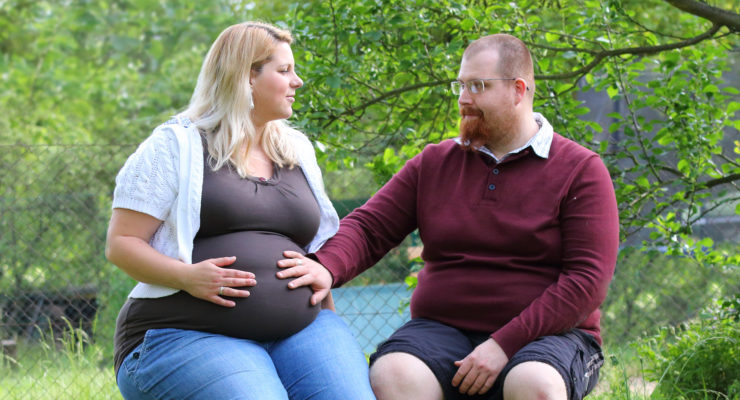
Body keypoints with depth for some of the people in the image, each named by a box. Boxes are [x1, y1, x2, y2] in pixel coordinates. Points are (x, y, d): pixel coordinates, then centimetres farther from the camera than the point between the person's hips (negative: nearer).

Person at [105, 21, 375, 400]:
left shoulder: (297, 150, 20)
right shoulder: (175, 145, 3)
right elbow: (121, 243, -1)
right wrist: (187, 275, -18)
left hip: (297, 327, 5)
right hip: (187, 335, -5)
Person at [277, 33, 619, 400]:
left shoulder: (580, 171, 0)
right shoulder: (434, 164, 14)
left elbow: (588, 278, -9)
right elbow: (368, 228, 7)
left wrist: (505, 344, -18)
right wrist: (327, 269, -17)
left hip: (547, 334, -3)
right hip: (445, 329, 3)